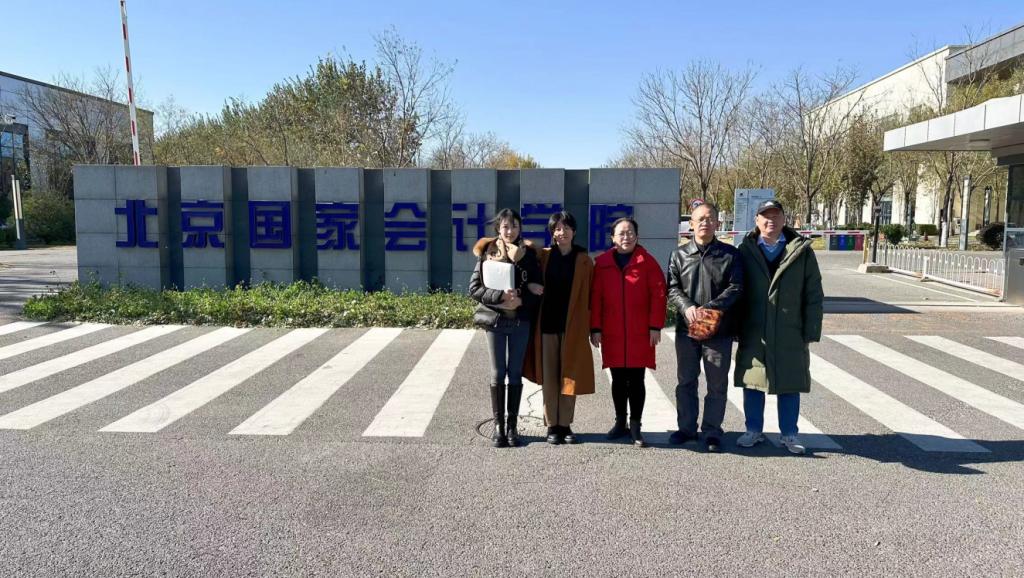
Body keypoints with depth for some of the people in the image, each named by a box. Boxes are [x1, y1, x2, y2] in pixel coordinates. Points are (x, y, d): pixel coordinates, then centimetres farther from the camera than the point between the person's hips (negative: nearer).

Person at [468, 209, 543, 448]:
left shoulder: (529, 254, 3)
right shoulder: (487, 253, 0)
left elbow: (538, 289, 1)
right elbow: (474, 288, -5)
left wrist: (520, 300, -17)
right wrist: (500, 296, -20)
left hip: (521, 321, 1)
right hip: (495, 320, -1)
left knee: (515, 373, 7)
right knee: (498, 374, 2)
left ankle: (512, 426, 15)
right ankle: (498, 426, 11)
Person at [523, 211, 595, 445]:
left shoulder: (584, 260, 3)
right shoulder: (544, 256, 5)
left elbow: (590, 294, 3)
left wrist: (591, 325, -2)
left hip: (573, 326, -1)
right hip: (547, 324, 1)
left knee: (570, 375, 5)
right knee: (549, 376, 4)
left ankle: (565, 424, 15)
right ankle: (552, 426, 13)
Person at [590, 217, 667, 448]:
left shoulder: (647, 261, 1)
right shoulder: (602, 262, 4)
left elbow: (658, 294, -3)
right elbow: (595, 297, 3)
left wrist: (655, 326, -8)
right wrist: (595, 328, -1)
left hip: (640, 334, -1)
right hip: (612, 334, 2)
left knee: (636, 380, 3)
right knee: (618, 379, 11)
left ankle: (635, 426, 12)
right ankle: (620, 422, 23)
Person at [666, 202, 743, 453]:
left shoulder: (730, 254, 3)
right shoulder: (679, 255, 8)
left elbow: (735, 288, -5)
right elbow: (672, 288, 2)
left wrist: (710, 307, -18)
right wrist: (687, 307, -17)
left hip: (719, 330, -2)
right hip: (686, 329, 2)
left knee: (717, 384, 4)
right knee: (686, 381, 11)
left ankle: (712, 432, 16)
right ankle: (687, 428, 24)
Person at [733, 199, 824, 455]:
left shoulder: (801, 251, 0)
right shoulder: (746, 251, 1)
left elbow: (813, 295, 0)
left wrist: (811, 331, -4)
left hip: (790, 334, 0)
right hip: (753, 334, 1)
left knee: (790, 385, 8)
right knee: (752, 383, 9)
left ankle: (789, 434, 23)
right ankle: (754, 430, 25)